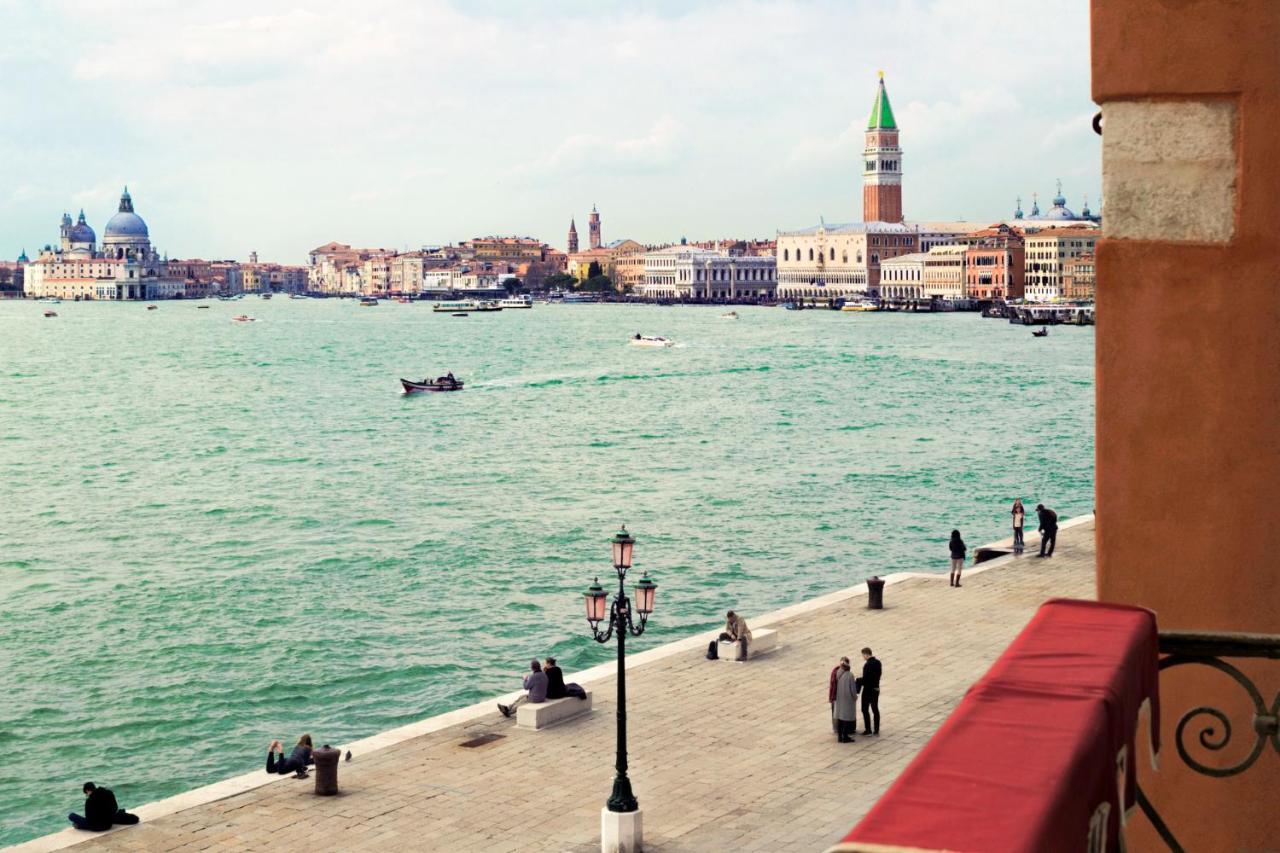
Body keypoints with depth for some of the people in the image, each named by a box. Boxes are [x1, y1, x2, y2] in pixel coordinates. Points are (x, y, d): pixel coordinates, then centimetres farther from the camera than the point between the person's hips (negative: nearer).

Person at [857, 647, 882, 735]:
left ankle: (868, 730, 4)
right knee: (875, 709, 13)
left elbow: (865, 679, -23)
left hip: (868, 690, -8)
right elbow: (878, 675, 9)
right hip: (876, 689, 8)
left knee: (865, 709, 4)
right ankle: (876, 729, 18)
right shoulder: (878, 662, 3)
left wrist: (858, 681, -3)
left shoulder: (867, 665, -23)